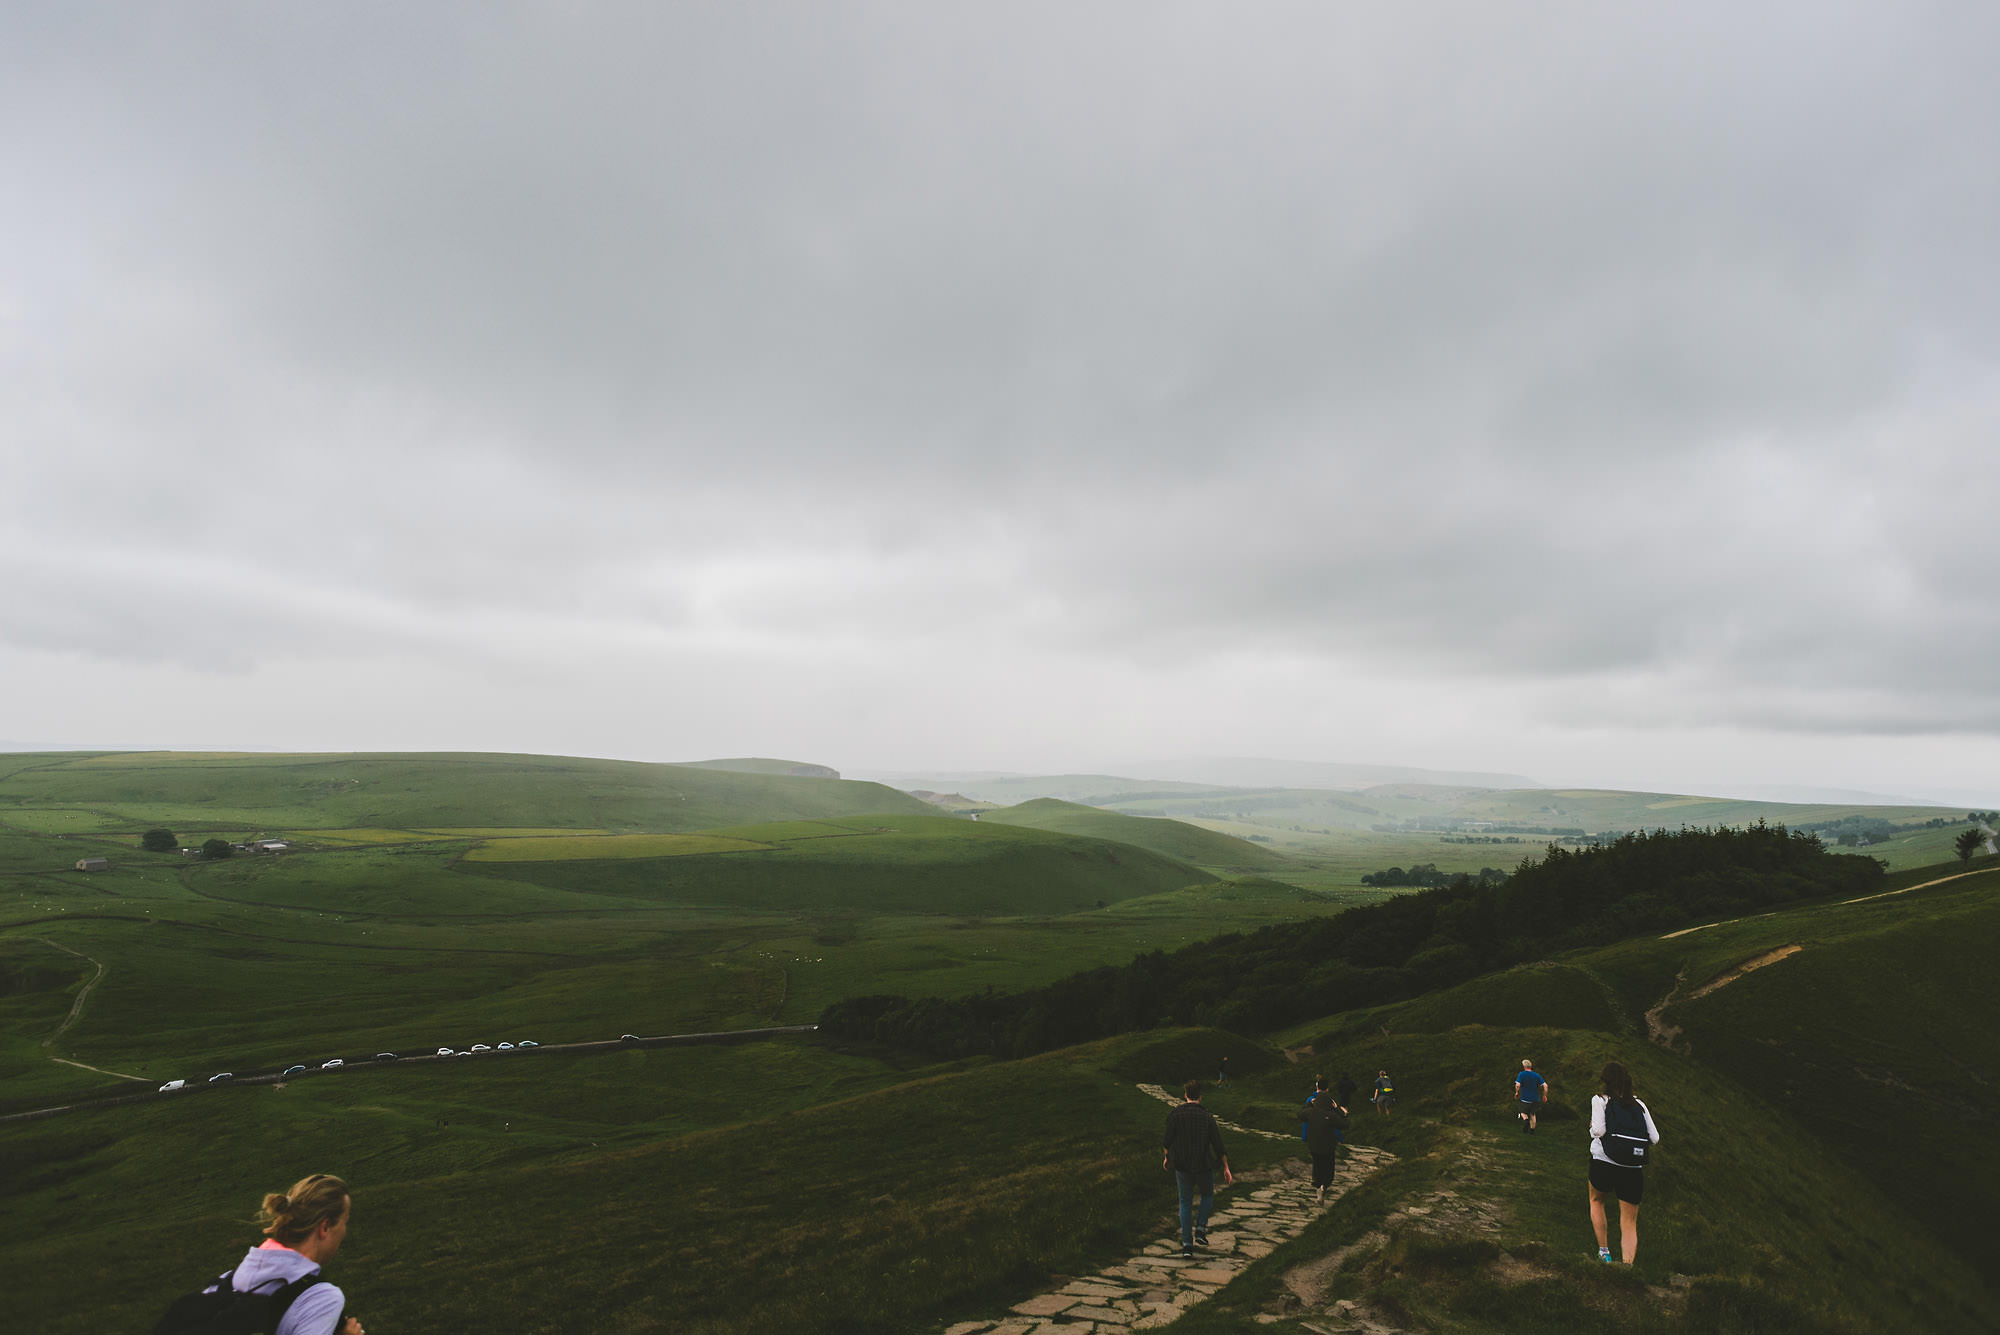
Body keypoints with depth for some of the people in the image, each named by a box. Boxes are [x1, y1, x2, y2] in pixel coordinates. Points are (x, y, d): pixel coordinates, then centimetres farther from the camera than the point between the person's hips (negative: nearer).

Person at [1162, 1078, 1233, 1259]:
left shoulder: (1175, 1114, -9)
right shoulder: (1207, 1117, -9)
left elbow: (1167, 1140, -5)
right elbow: (1218, 1145, -8)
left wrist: (1166, 1157, 13)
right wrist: (1226, 1168, 0)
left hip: (1182, 1166, 1)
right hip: (1204, 1166, 0)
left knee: (1185, 1203, 15)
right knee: (1207, 1196, 27)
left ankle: (1187, 1244, 9)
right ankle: (1200, 1230, 13)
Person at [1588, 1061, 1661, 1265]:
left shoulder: (1600, 1100, 1)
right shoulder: (1638, 1104, 11)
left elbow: (1598, 1130, -12)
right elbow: (1655, 1138, 7)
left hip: (1604, 1163, -2)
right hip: (1634, 1170, 2)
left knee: (1597, 1202, 26)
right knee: (1630, 1223, 10)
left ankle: (1604, 1251, 20)